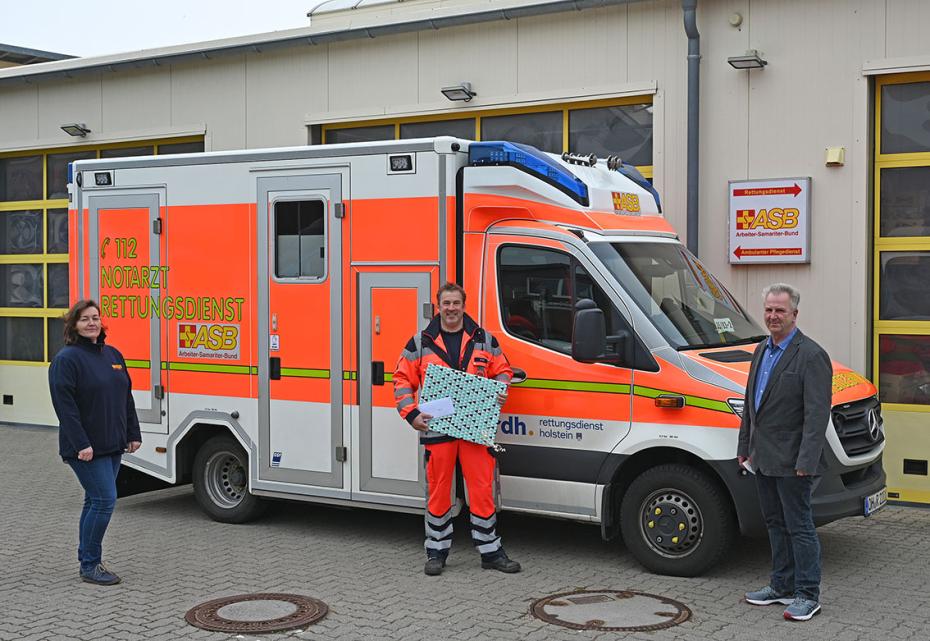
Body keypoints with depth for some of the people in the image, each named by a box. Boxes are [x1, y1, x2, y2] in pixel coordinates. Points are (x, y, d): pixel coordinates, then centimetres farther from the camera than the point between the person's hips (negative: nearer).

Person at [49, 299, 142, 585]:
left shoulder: (113, 355, 13)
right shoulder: (67, 359, -10)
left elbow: (126, 398, 17)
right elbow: (64, 405, -17)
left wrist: (133, 434, 11)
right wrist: (81, 444, -22)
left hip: (112, 445, 8)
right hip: (86, 448, -8)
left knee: (95, 501, 13)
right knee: (105, 499, -11)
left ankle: (88, 561, 23)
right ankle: (90, 565, -1)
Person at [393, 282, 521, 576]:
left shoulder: (485, 340, 9)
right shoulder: (420, 343, 6)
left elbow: (502, 370, 17)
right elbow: (402, 380, 6)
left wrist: (500, 392, -4)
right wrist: (411, 414, -6)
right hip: (437, 429, 0)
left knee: (483, 490, 1)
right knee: (438, 492, 7)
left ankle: (491, 551, 12)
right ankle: (436, 551, 19)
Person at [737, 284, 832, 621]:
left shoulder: (811, 356, -14)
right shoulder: (762, 350, 13)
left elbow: (817, 414, -19)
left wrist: (806, 461, -23)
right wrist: (745, 447, 18)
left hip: (791, 462, -8)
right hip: (763, 459, 8)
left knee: (799, 527, -1)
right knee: (776, 525, 16)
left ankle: (808, 594, 8)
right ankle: (781, 585, 27)